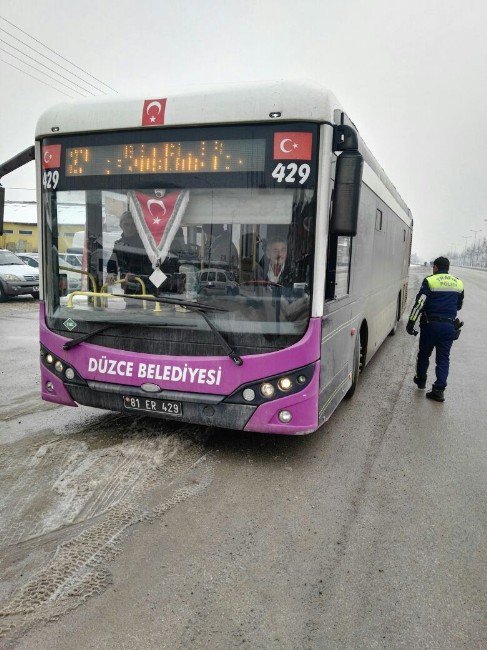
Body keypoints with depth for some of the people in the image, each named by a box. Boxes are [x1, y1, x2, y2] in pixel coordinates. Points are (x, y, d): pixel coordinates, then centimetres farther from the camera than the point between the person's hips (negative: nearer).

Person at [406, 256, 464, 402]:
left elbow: (419, 304, -13)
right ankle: (439, 389, 1)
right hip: (450, 326, 3)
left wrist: (410, 323, -10)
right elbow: (459, 306, 20)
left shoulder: (430, 281, -7)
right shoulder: (458, 283, 9)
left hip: (431, 325, -3)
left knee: (424, 354, 16)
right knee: (443, 358, 7)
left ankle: (421, 380, 33)